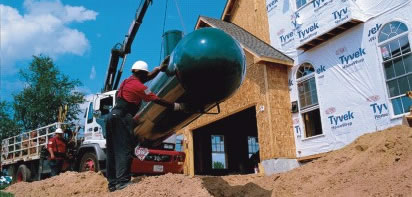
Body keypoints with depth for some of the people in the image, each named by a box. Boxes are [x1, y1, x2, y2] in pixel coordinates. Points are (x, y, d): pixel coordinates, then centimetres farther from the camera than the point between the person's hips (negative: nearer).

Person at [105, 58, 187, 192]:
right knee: (124, 149, -12)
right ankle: (122, 181, -19)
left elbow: (148, 78, 32)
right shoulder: (138, 86, -7)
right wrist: (177, 106, -3)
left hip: (112, 116, 9)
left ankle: (113, 183, 7)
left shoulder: (127, 81, 19)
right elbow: (157, 100, -7)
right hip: (122, 117, -9)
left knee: (112, 150, 6)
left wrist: (160, 68, 30)